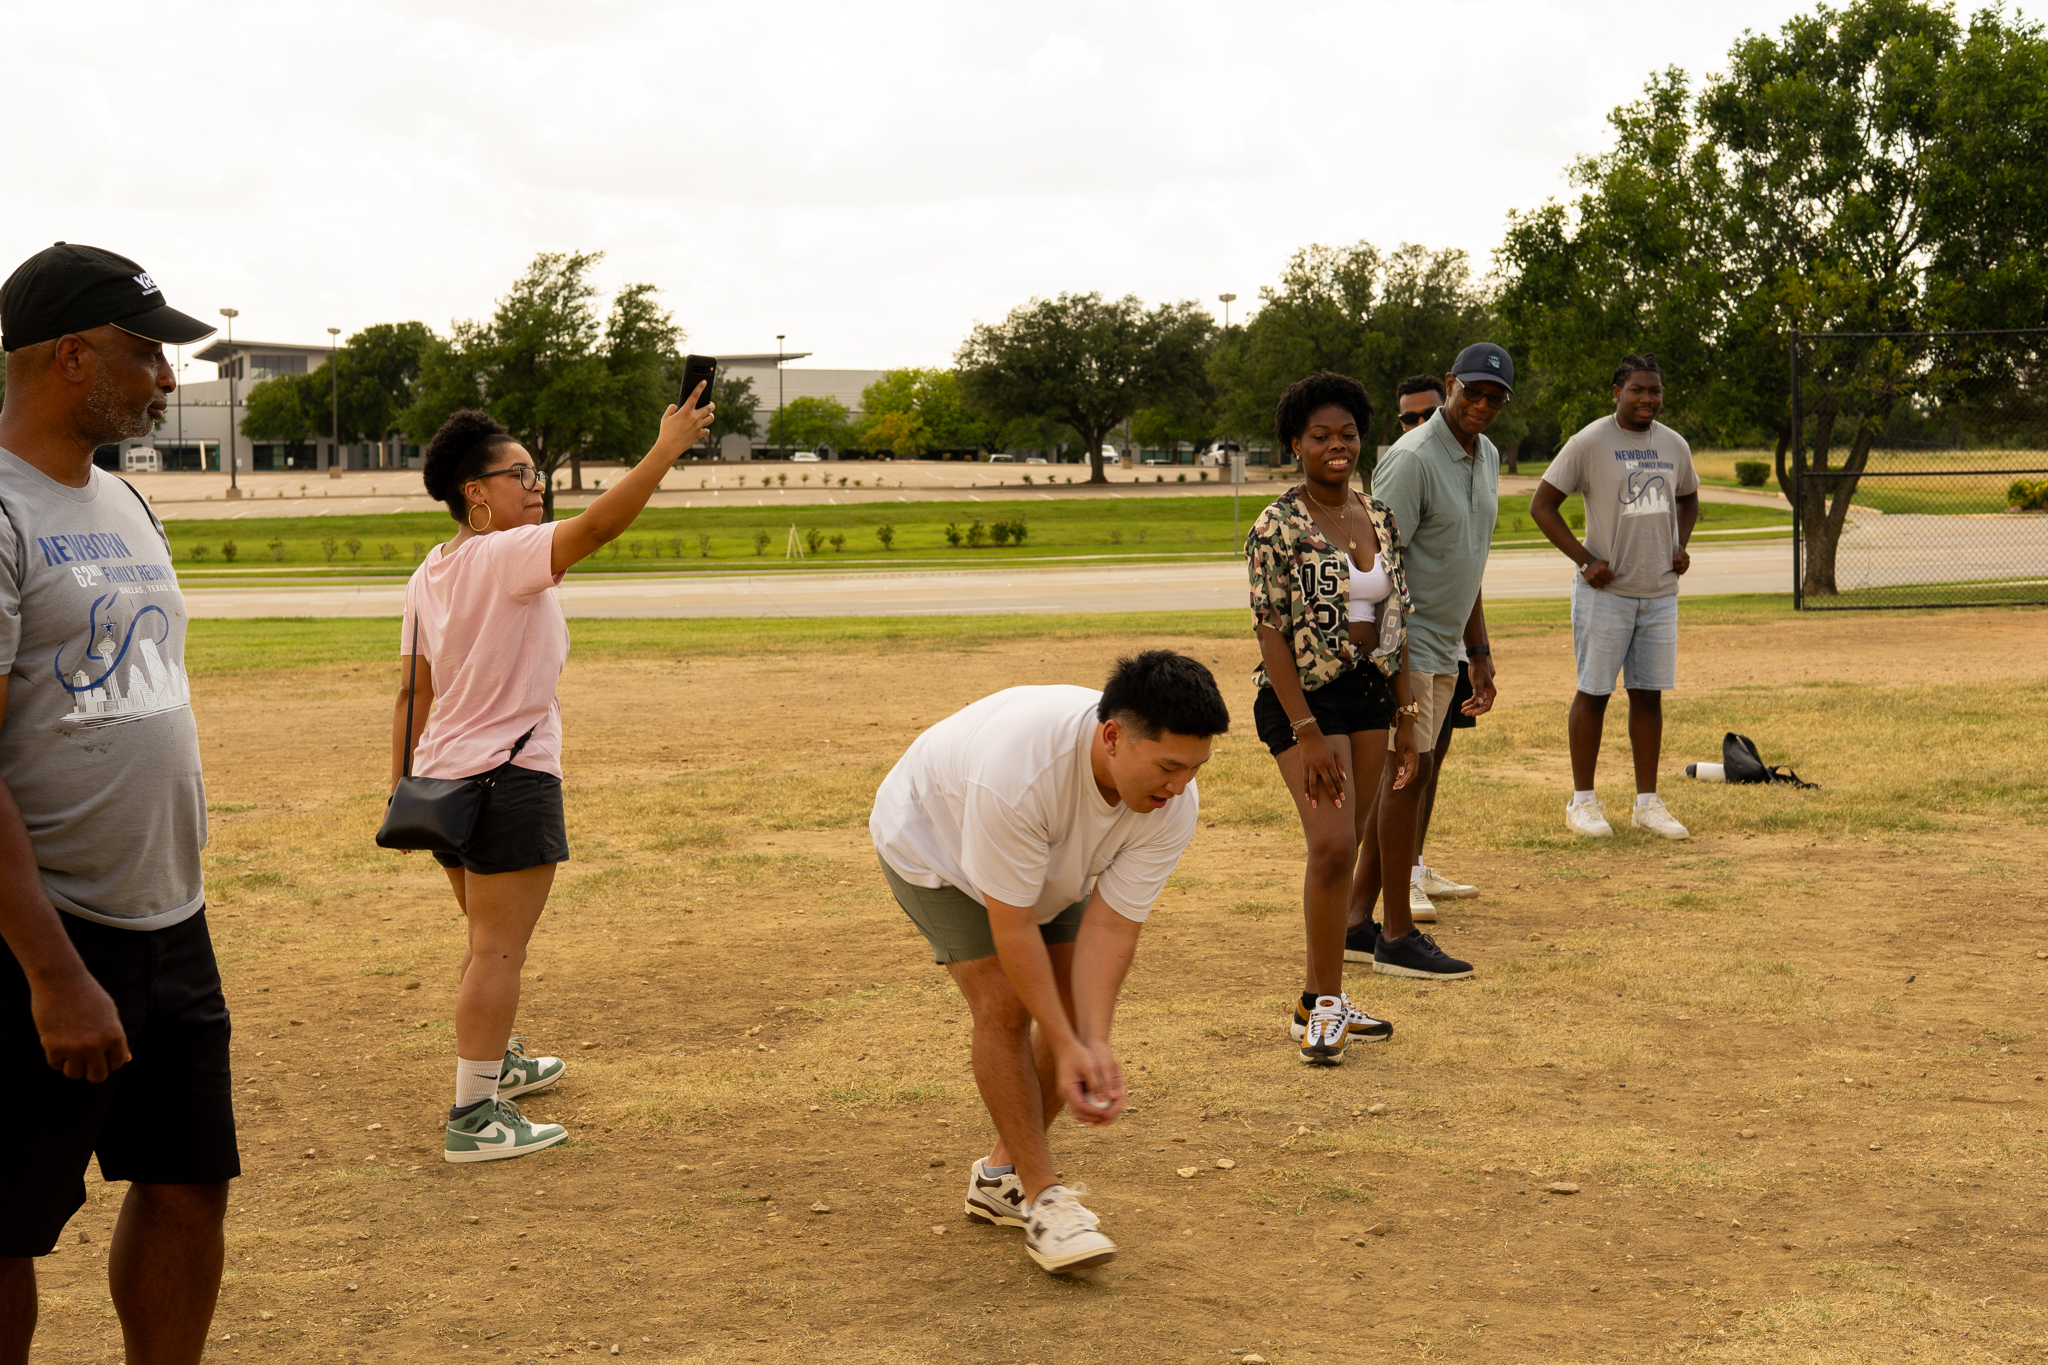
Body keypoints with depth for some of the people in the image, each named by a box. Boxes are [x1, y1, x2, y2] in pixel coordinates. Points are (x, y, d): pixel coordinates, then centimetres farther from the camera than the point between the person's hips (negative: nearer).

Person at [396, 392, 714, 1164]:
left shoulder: (429, 575, 10)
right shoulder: (505, 557, -16)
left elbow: (412, 694, 12)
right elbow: (598, 526, -28)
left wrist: (401, 788, 16)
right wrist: (667, 449, -22)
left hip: (443, 778, 9)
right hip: (508, 780, -9)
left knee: (489, 942, 25)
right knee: (498, 951, -6)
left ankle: (494, 1063, 42)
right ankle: (473, 1117, -5)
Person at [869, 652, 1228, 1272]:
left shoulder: (1173, 804, -29)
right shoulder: (1018, 770, -46)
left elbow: (1111, 924, -26)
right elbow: (1011, 925, -37)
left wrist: (1095, 1044, -35)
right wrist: (1065, 1046, -35)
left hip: (1052, 862, 6)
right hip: (931, 842, -6)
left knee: (1079, 1005, -2)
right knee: (1004, 1004, -19)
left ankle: (1001, 1175, 15)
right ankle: (1041, 1197, -10)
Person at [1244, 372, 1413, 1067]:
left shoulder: (1378, 516, 8)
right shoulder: (1277, 526, -12)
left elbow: (1395, 619, 13)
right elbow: (1271, 632, -15)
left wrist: (1404, 716, 11)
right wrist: (1307, 732, -20)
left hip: (1371, 690, 6)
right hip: (1304, 695, -6)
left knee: (1344, 847, 10)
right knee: (1333, 843, -15)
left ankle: (1319, 997, 20)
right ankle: (1322, 1004, -2)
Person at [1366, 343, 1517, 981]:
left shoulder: (1486, 457, 12)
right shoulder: (1413, 458, -16)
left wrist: (1480, 653, 20)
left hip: (1442, 648, 9)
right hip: (1402, 642, -9)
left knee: (1402, 775, 9)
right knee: (1409, 772, -11)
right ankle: (1397, 940, -8)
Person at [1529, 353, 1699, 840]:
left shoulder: (1675, 446, 9)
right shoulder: (1589, 443, -8)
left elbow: (1688, 498, 27)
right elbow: (1542, 504, -7)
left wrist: (1681, 544, 9)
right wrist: (1584, 559, -13)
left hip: (1660, 592, 5)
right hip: (1606, 592, -5)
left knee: (1649, 695, 8)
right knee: (1593, 693, 0)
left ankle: (1647, 802, 14)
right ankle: (1583, 801, 8)